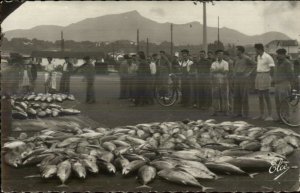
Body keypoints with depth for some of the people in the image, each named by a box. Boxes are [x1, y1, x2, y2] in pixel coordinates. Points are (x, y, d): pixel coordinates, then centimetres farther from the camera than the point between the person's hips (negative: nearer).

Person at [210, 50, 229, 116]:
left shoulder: (225, 63, 4)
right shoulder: (214, 63, 9)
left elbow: (226, 72, -10)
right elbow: (212, 71, -9)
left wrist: (217, 70, -15)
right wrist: (220, 70, -19)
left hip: (224, 82, -1)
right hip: (215, 82, 1)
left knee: (224, 97, -1)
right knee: (215, 96, -2)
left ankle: (224, 111, 5)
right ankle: (214, 111, 0)